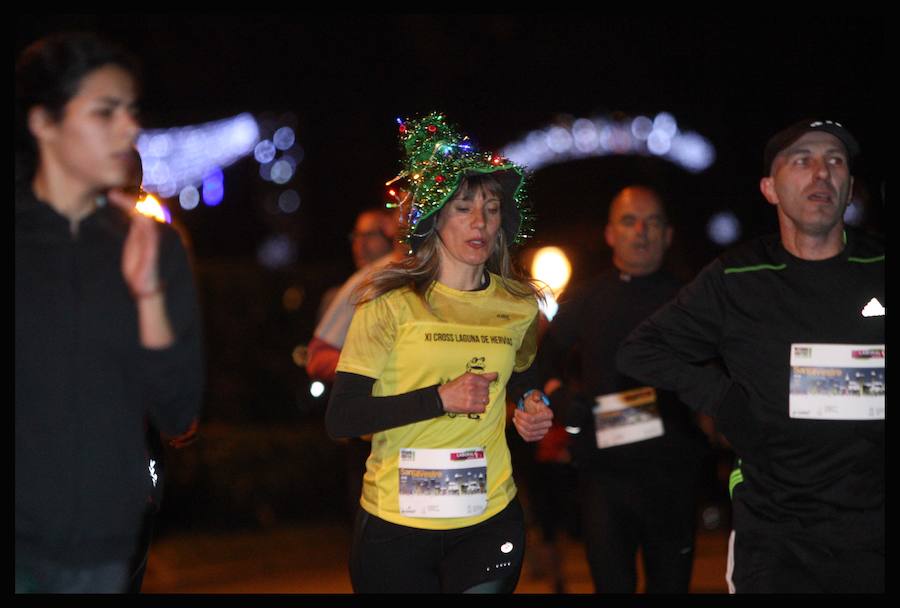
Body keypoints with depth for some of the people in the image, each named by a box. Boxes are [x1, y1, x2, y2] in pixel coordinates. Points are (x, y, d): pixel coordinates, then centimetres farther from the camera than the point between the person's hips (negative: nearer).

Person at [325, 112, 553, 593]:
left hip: (490, 517, 3)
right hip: (396, 522, -3)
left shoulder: (519, 307, 5)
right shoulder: (392, 303, -7)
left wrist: (531, 409, 4)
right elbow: (340, 418, -12)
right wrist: (440, 399, -18)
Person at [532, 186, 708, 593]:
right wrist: (561, 398, -3)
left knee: (671, 583, 8)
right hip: (605, 471, 0)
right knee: (611, 584, 0)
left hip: (672, 470, 0)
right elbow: (542, 363, 15)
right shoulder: (585, 303, 9)